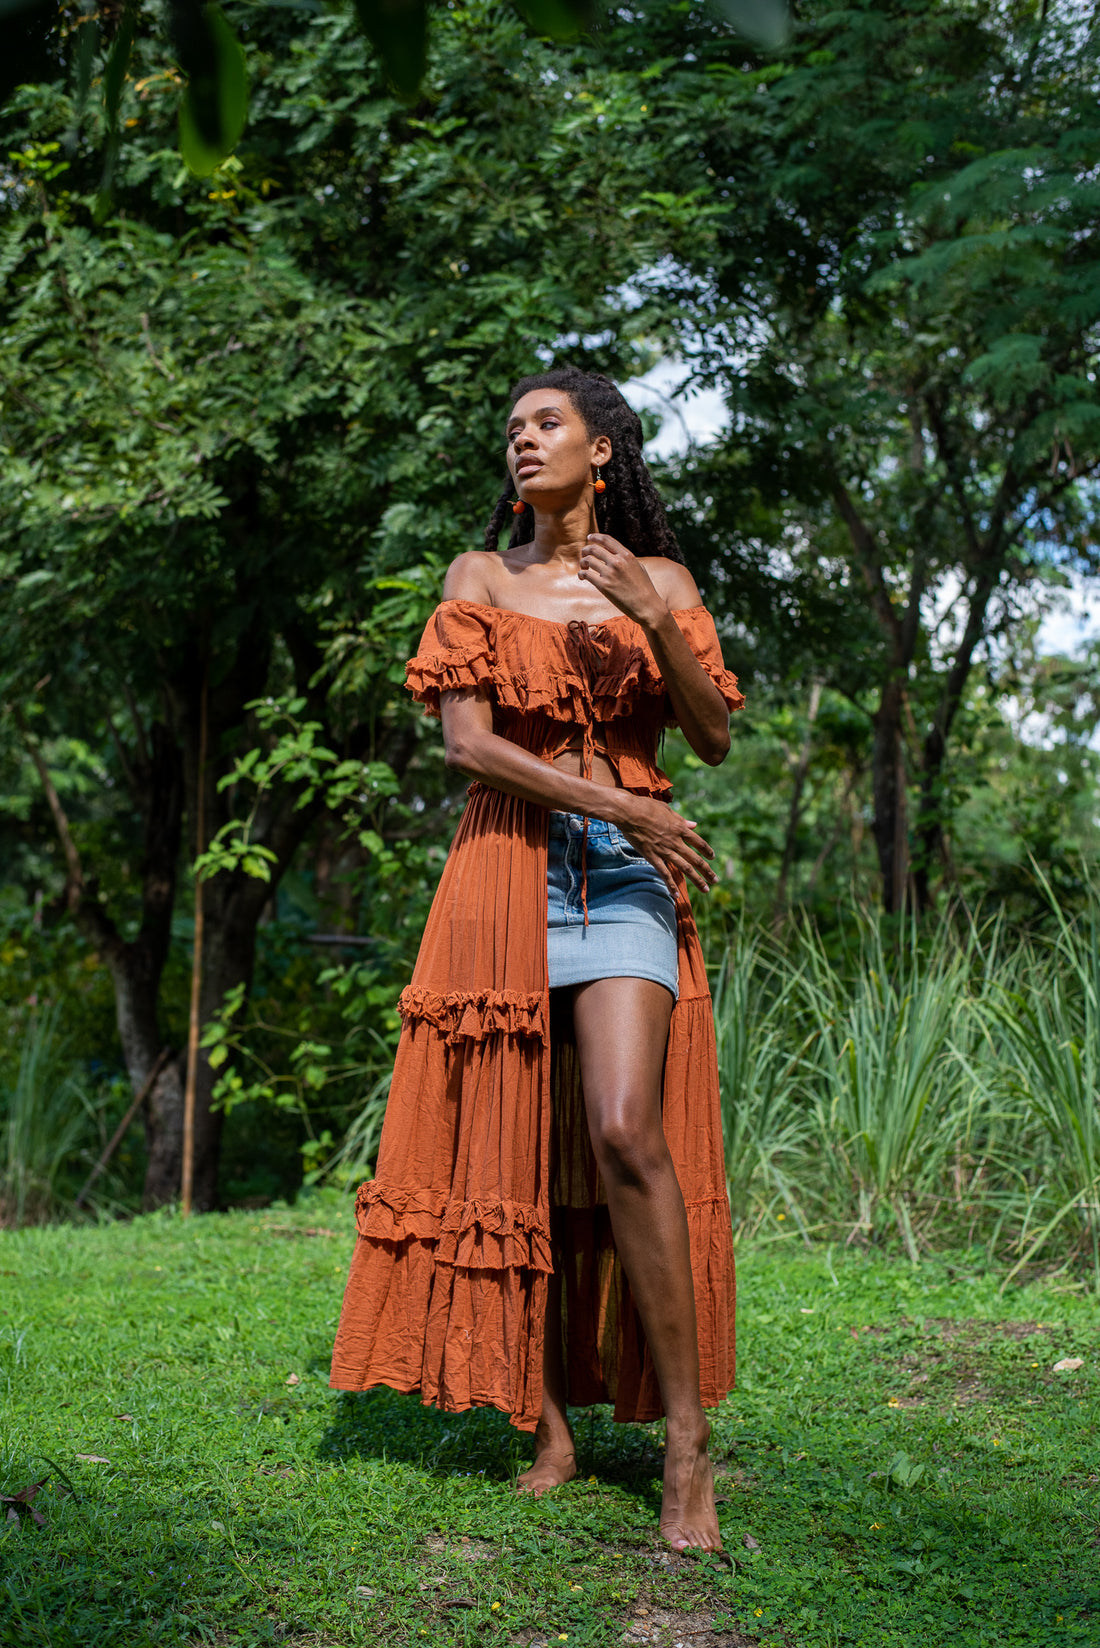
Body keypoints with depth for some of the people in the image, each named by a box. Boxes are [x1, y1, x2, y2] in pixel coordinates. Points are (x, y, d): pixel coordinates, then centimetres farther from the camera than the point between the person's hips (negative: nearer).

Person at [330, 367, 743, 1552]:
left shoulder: (657, 579, 12)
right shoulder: (480, 577, 11)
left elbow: (714, 739, 5)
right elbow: (463, 739, -2)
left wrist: (655, 620, -10)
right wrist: (615, 804, -10)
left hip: (625, 875, -1)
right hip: (506, 867, 2)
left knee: (624, 1133, -19)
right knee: (517, 1154, -2)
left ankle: (687, 1444, -12)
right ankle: (551, 1431, 9)